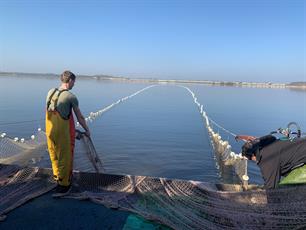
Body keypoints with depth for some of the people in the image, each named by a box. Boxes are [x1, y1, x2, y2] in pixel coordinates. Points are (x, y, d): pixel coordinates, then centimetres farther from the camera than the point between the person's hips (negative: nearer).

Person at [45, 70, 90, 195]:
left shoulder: (50, 92, 2)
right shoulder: (71, 97, -15)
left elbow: (49, 110, 13)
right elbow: (80, 117, -8)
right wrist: (87, 130, 6)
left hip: (49, 130, 7)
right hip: (63, 132, -6)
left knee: (54, 155, 24)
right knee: (64, 158, 9)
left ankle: (57, 176, 45)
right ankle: (63, 184, 22)